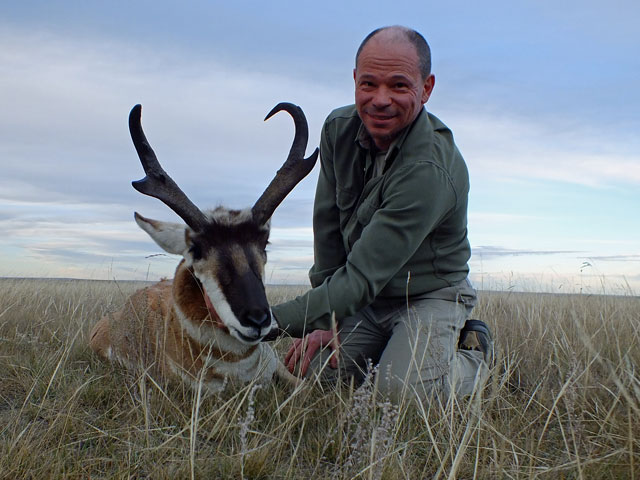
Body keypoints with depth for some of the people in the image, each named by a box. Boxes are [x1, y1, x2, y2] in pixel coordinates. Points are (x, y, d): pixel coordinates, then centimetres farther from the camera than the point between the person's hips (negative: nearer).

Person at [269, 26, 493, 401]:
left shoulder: (430, 170, -32)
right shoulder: (339, 129, -9)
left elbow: (364, 277, -32)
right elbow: (328, 228, -4)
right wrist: (325, 322, -9)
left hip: (429, 296, -5)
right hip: (366, 297, 6)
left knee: (404, 390, -26)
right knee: (311, 373, -12)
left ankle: (473, 353, 6)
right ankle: (387, 347, 16)